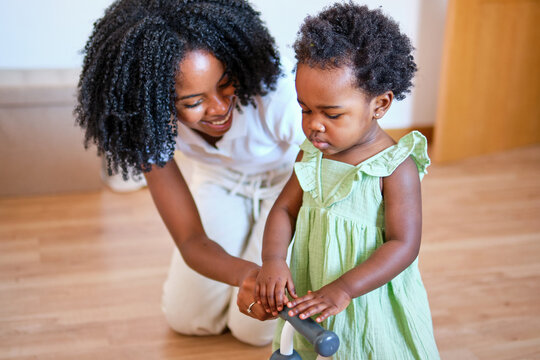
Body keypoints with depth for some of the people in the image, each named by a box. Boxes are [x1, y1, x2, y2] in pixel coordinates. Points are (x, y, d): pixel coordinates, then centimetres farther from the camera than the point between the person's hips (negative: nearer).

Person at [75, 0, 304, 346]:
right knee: (187, 319, 8)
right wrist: (247, 274, -51)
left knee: (255, 328, -2)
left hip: (289, 176, -2)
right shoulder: (149, 119, -29)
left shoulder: (276, 89, -39)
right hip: (214, 175, 3)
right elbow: (191, 241, -28)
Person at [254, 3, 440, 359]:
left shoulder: (396, 167, -20)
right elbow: (284, 209, -1)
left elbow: (403, 245, -22)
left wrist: (344, 288, -30)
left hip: (373, 302, -5)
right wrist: (273, 260, -19)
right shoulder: (312, 154, -3)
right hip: (312, 293, 5)